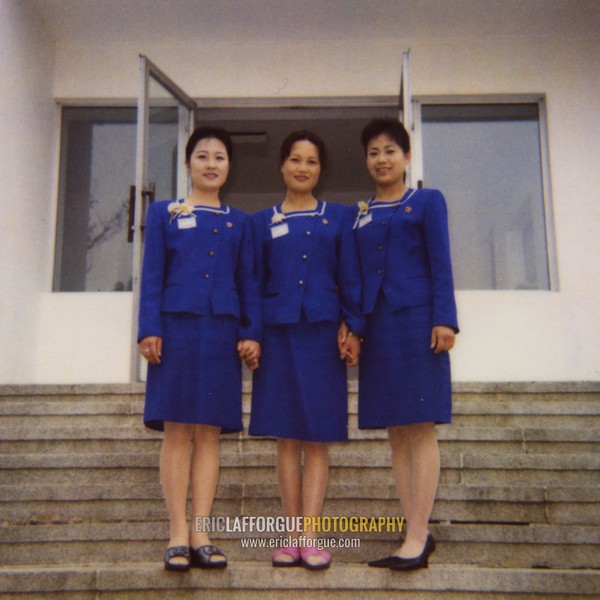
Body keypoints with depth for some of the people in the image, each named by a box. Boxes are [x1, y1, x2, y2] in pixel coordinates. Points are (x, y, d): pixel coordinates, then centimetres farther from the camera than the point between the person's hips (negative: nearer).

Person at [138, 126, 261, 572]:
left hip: (222, 332, 2)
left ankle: (201, 534, 6)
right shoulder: (163, 213, 11)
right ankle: (179, 535, 4)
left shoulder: (240, 222, 15)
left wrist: (252, 332, 0)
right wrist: (150, 329, -6)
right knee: (177, 431, -2)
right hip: (177, 328, -1)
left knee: (209, 433, 1)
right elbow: (152, 276, 4)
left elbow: (249, 282, 11)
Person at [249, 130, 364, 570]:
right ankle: (293, 537, 10)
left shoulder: (339, 217, 10)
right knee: (287, 439, 3)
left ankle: (311, 538, 2)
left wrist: (354, 330, -3)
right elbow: (254, 282, 10)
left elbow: (350, 279, 6)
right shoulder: (263, 221, 12)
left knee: (317, 439, -1)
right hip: (278, 334, 1)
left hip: (322, 334, -1)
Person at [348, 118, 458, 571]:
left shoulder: (428, 201, 7)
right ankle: (416, 534, 12)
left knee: (420, 430, -6)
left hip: (417, 322, -4)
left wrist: (444, 319, -11)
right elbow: (354, 274, 16)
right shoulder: (358, 213, 17)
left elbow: (441, 264, -1)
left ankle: (418, 537, -2)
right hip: (376, 326, 5)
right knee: (397, 434, 5)